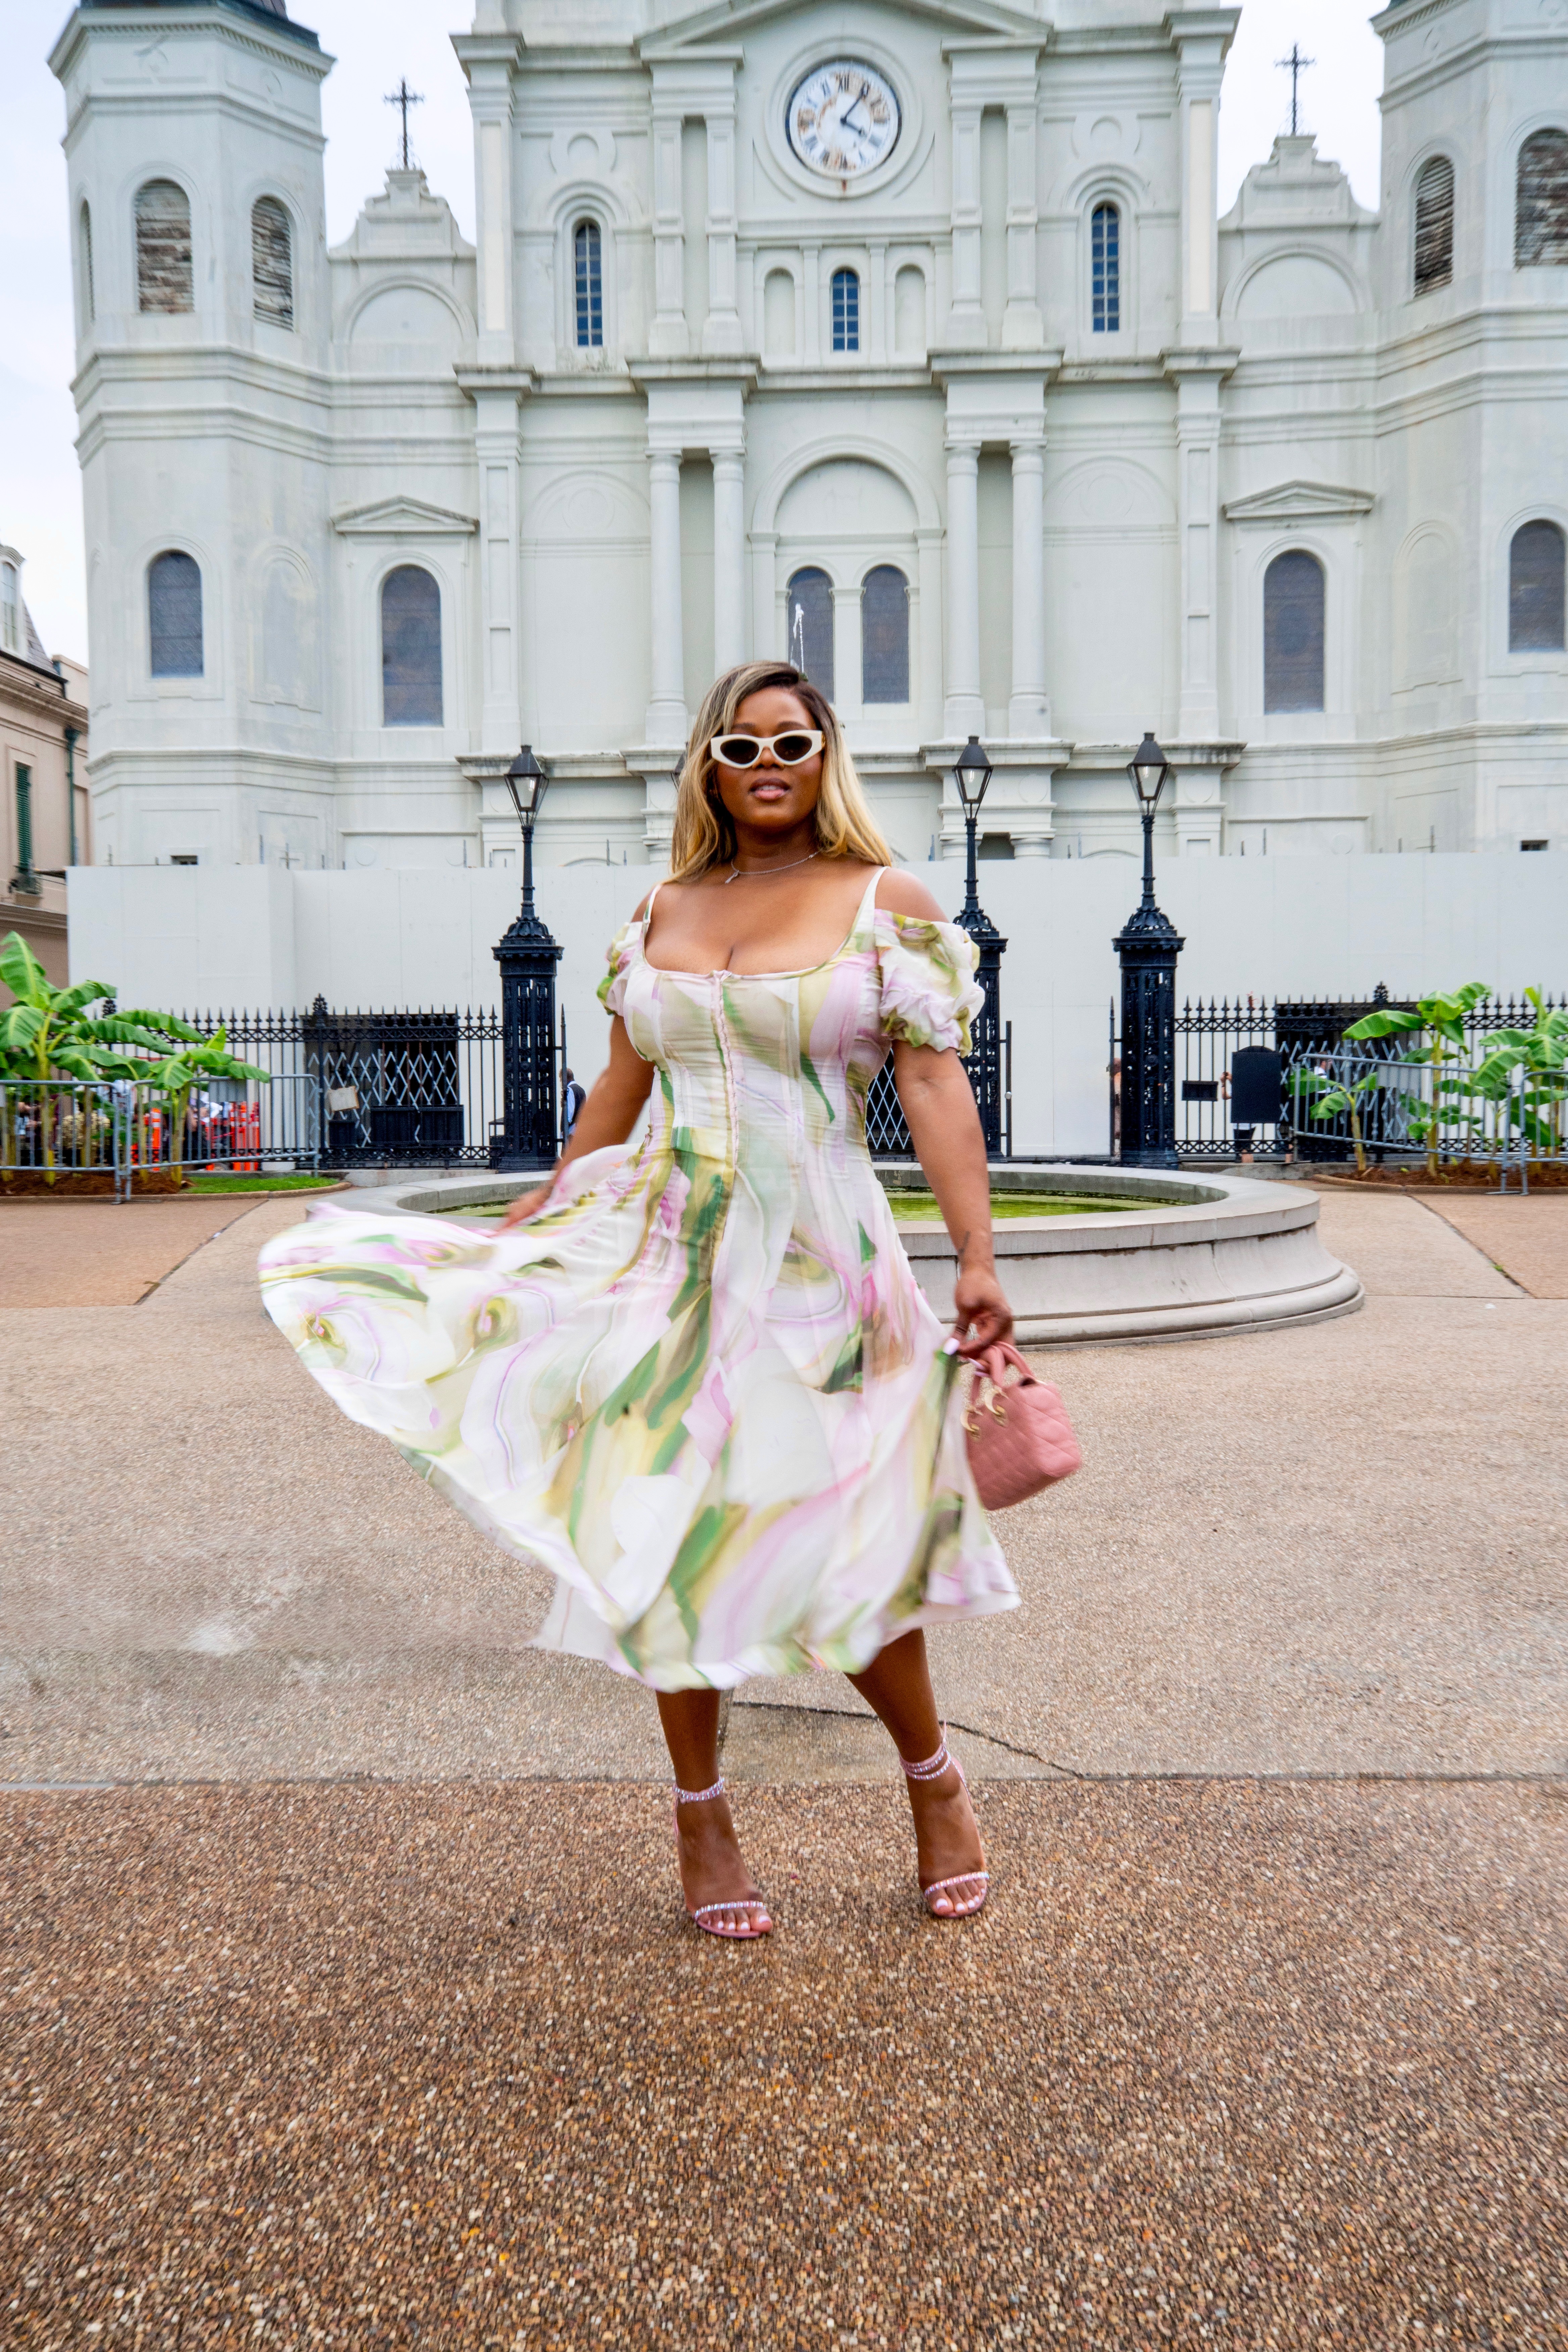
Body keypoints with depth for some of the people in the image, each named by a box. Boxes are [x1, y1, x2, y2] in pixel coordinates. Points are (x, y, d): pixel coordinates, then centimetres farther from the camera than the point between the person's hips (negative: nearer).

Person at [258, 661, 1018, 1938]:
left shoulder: (886, 901, 0)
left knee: (833, 1541, 0)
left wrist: (978, 1256, -15)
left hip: (815, 1262, -3)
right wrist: (536, 1215, 22)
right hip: (665, 1250, 4)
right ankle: (701, 1811, 25)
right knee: (675, 1530, 6)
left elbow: (936, 1083, -7)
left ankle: (936, 1783, 27)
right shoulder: (662, 912, 11)